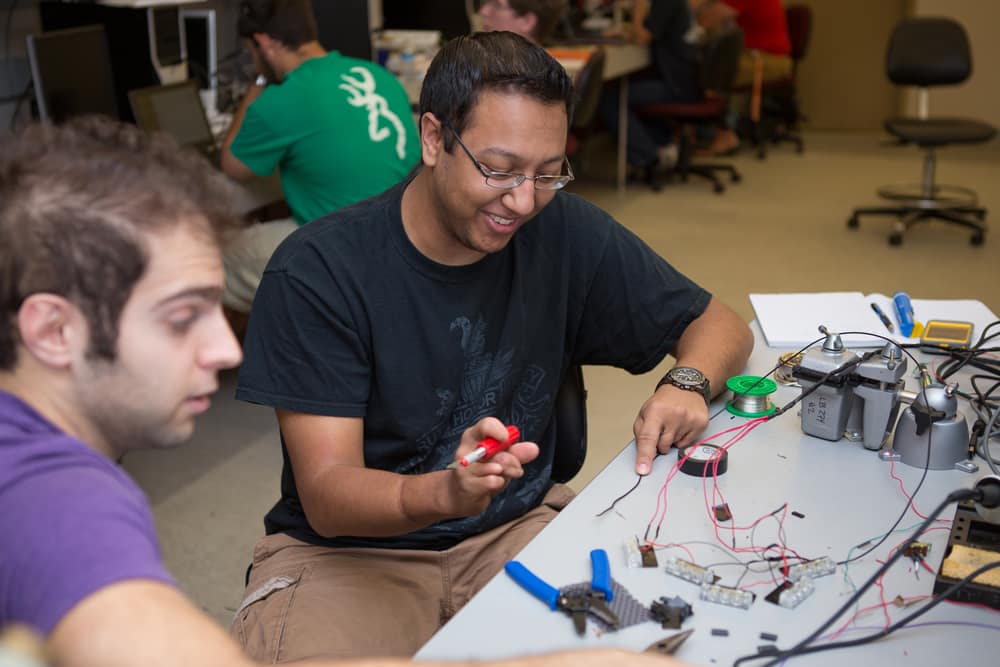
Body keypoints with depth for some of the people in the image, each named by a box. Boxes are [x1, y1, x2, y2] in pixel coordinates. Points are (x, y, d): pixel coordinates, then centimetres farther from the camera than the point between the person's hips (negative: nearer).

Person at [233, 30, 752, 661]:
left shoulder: (565, 232, -6)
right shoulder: (318, 271, -16)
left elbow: (720, 324, 6)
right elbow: (326, 496, -19)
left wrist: (688, 385, -17)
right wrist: (446, 491, -40)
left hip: (519, 524, 3)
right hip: (349, 549, -2)